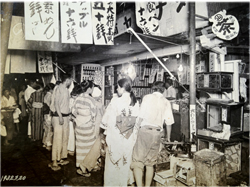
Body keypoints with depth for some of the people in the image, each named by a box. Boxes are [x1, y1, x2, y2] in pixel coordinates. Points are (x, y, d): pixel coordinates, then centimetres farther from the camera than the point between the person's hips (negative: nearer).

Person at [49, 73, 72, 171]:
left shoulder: (66, 90, 14)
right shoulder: (58, 88, -11)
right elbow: (56, 103, -16)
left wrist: (69, 114, 15)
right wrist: (60, 116, -21)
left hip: (65, 116, 9)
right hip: (58, 116, -9)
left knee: (65, 138, 13)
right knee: (57, 139, -6)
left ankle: (62, 158, 24)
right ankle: (54, 162, 3)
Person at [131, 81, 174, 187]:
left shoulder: (147, 97, 1)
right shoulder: (166, 102, 11)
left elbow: (141, 116, -5)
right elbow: (168, 122, 9)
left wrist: (138, 125, 13)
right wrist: (168, 136, 23)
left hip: (145, 130, -4)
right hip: (157, 133, 4)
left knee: (137, 162, -1)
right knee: (150, 163, 16)